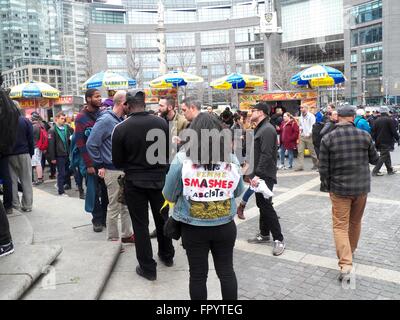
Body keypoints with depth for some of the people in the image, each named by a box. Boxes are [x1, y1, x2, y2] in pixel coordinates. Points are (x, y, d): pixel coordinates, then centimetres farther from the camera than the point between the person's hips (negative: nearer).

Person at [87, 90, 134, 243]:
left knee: (126, 204, 16)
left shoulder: (121, 120, 10)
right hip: (113, 171, -8)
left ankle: (127, 234, 30)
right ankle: (113, 239, 16)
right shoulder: (105, 120, -15)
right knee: (114, 207, 3)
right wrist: (100, 166, -12)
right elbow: (91, 144, -17)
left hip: (125, 169, 8)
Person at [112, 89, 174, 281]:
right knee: (162, 218, 20)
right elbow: (169, 152, 1)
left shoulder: (120, 129, -14)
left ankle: (148, 268, 17)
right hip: (159, 178, 3)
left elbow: (117, 162, -6)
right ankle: (167, 255, 39)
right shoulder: (162, 123, -8)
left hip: (134, 182, -3)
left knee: (140, 225, 9)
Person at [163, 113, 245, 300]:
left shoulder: (182, 159, -13)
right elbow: (238, 192, 8)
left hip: (193, 228, -2)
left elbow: (169, 195, -5)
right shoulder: (232, 160, -6)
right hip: (225, 226, 2)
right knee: (226, 270, 18)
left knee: (198, 274, 13)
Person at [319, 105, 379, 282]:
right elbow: (374, 159, 6)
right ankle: (351, 251, 41)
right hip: (362, 187, 3)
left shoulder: (328, 139, -11)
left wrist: (326, 186, 8)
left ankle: (346, 264, -10)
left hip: (339, 188, -2)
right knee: (355, 222, 21)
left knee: (340, 225, 2)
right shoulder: (364, 135, -7)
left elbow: (323, 167, -7)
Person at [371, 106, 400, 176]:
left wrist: (376, 140, 16)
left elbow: (373, 132, 9)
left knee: (387, 156, 17)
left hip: (379, 142, 7)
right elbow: (394, 131, -11)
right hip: (387, 142, -7)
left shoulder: (376, 120, 7)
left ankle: (390, 170, 24)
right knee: (383, 156, -3)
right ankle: (375, 171, -8)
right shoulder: (389, 120, -10)